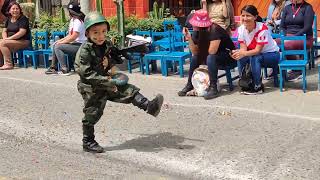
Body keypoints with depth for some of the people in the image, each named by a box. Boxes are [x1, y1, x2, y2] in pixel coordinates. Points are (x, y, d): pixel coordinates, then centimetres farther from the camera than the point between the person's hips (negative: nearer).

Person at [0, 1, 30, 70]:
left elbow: (22, 32, -19)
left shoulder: (23, 18, -9)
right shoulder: (8, 19, 14)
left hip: (23, 41, -8)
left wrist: (9, 38, -21)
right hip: (11, 41, 8)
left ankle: (9, 64, -22)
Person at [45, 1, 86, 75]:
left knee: (58, 47, -19)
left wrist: (61, 42, -12)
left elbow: (73, 37, -21)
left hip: (80, 46, -11)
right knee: (54, 45, 10)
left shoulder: (78, 21, -17)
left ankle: (64, 70, -17)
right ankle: (53, 67, 11)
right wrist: (60, 40, 4)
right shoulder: (73, 20, 15)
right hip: (75, 44, 11)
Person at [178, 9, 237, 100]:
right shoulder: (197, 32, -4)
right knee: (195, 58, -8)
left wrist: (203, 50, -11)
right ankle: (190, 84, 3)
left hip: (228, 56, -8)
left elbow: (212, 51, -32)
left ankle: (213, 88, -27)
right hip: (214, 55, 8)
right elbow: (195, 52, -7)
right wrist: (189, 38, -19)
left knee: (211, 58, -32)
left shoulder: (214, 30, -27)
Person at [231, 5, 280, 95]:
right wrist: (237, 53, -36)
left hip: (272, 54, -5)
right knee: (241, 58, -24)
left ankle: (258, 87, -19)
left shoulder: (262, 28, -27)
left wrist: (244, 53, -46)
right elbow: (243, 48, -12)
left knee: (254, 58, -34)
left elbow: (258, 50, -28)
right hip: (256, 54, 5)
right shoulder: (241, 29, -10)